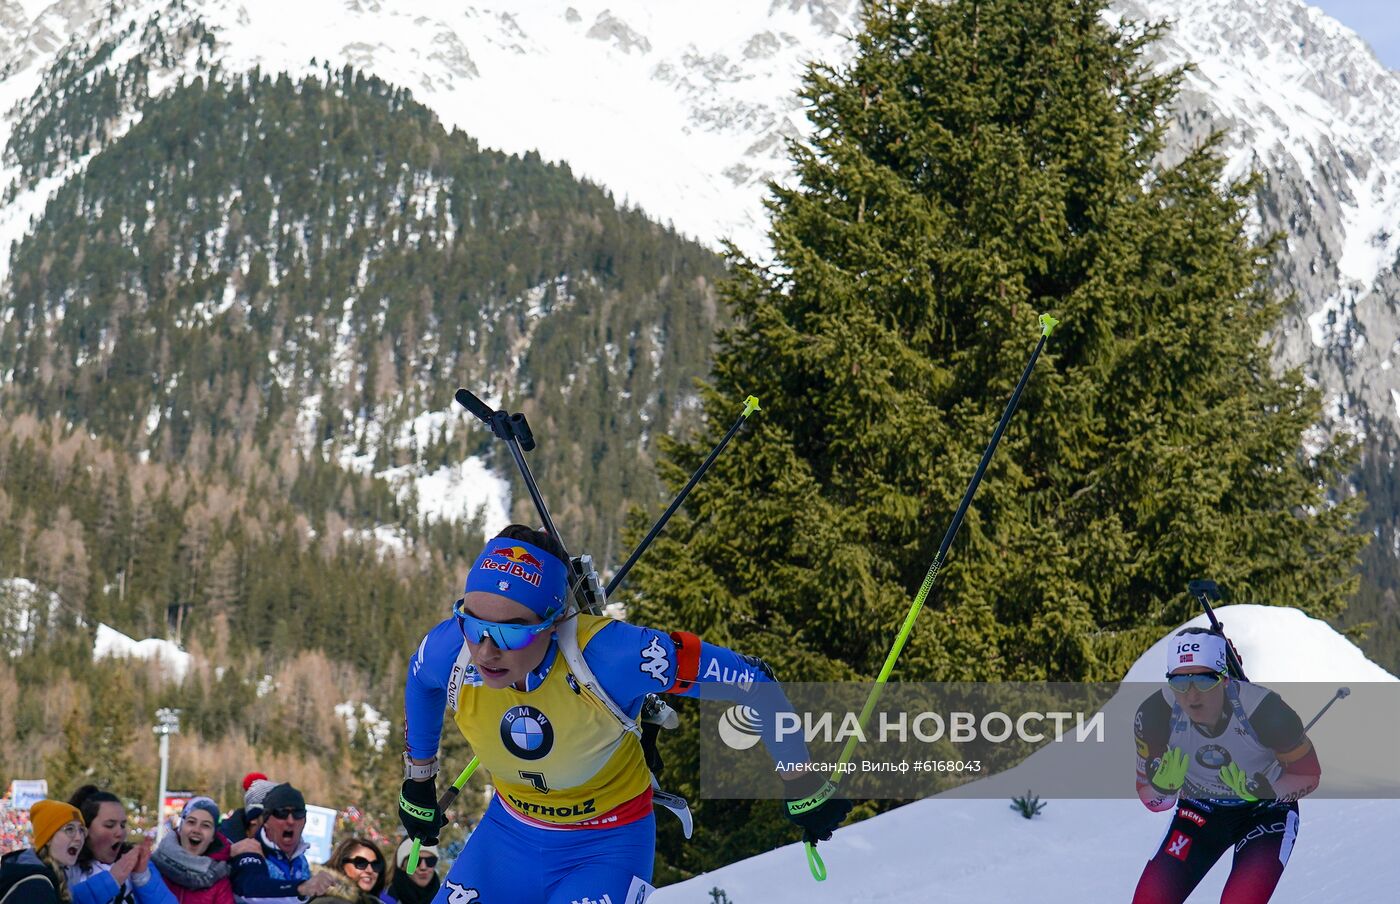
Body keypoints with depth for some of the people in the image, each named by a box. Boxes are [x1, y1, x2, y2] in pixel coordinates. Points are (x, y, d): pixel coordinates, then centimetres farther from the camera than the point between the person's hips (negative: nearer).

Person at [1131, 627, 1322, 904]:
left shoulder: (1265, 710, -31)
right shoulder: (1155, 714, -24)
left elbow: (1309, 775, -15)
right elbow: (1152, 801, -12)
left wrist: (1261, 791, -34)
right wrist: (1162, 785, -35)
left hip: (1266, 810, -3)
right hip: (1199, 810, 3)